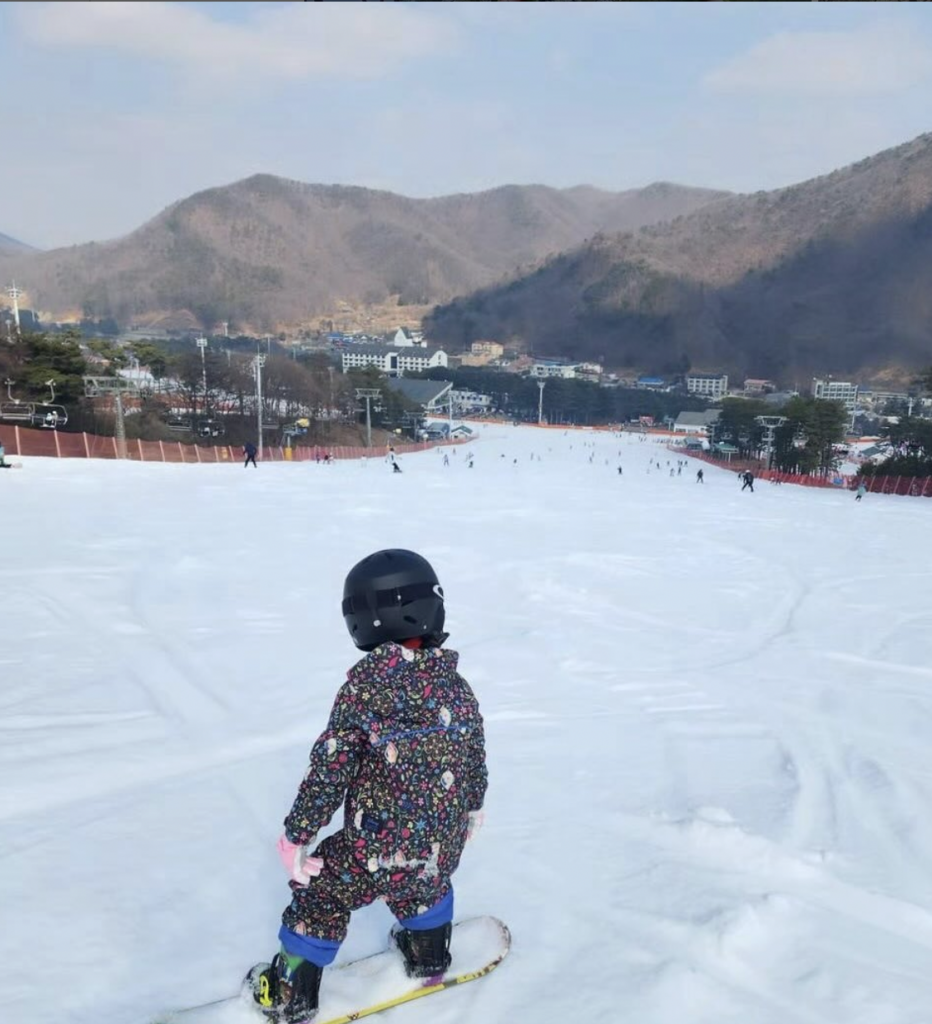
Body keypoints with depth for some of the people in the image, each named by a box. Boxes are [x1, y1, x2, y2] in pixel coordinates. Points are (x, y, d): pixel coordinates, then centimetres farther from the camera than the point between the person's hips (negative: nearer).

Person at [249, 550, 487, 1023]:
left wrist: (297, 834, -4)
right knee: (425, 883, 36)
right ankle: (428, 954, 53)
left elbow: (328, 770, -16)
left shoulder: (362, 688, -19)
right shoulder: (458, 688, -5)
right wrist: (472, 807, 28)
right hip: (441, 847, 4)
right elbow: (475, 761, 9)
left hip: (372, 851, -4)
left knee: (319, 897, 21)